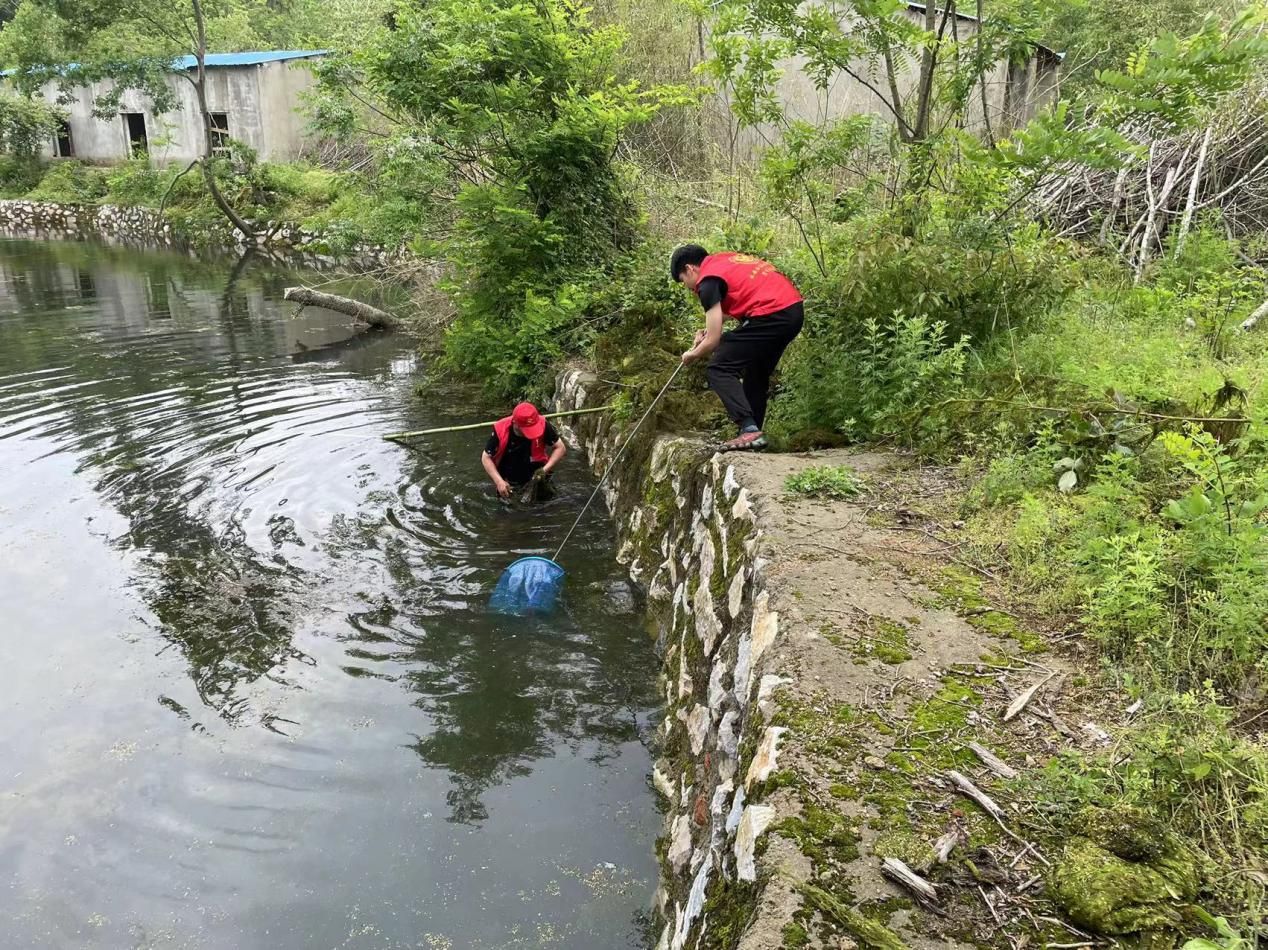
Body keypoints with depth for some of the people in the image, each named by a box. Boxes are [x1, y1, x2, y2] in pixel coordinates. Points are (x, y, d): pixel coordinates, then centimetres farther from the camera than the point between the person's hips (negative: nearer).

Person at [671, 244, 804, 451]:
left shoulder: (708, 280, -4)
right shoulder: (726, 259, 21)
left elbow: (713, 341, -5)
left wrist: (692, 355, 14)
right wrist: (710, 328, 26)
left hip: (771, 315, -9)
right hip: (795, 309, 9)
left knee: (719, 370, -3)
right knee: (756, 373, 23)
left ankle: (749, 430, -14)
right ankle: (753, 431, 24)